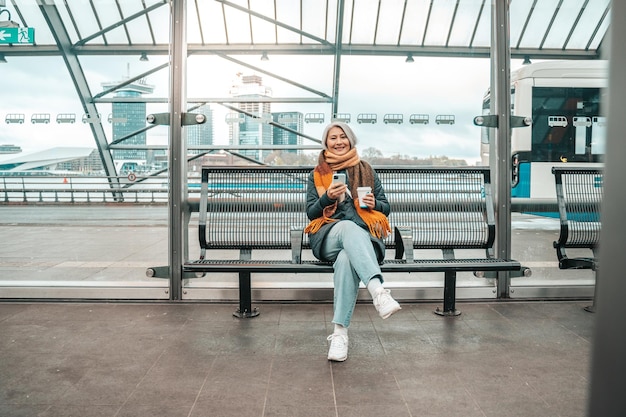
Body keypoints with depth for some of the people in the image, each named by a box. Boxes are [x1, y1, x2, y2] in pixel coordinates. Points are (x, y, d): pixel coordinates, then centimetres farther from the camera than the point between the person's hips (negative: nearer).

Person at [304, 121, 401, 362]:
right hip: (328, 237, 0)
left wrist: (374, 204, -5)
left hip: (364, 237, 1)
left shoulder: (366, 171, 22)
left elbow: (385, 207, 19)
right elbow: (310, 213, 11)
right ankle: (378, 291, -57)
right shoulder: (316, 175, 20)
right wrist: (327, 197, -9)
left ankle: (340, 332, -43)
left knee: (347, 259, -38)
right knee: (349, 226, -39)